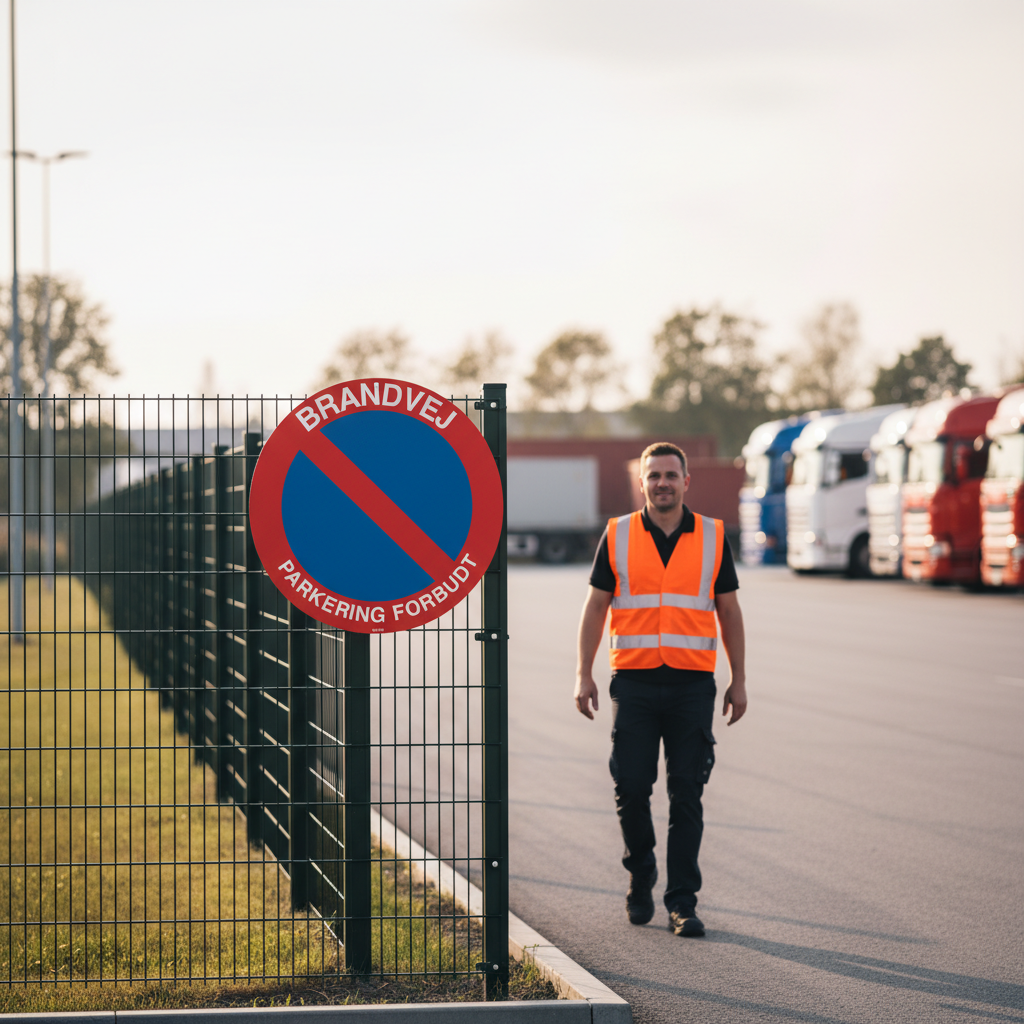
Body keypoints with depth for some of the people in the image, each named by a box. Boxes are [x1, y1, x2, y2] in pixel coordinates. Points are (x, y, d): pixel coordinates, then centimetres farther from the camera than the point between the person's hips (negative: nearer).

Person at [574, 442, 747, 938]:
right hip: (634, 680, 0)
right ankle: (640, 877, 21)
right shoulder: (618, 535, 5)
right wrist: (584, 674, 0)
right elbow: (595, 605, 7)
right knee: (631, 786, -3)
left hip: (692, 683, 0)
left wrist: (738, 680, 6)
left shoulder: (713, 536, 6)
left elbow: (728, 611, 10)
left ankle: (683, 902, 2)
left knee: (686, 794, -1)